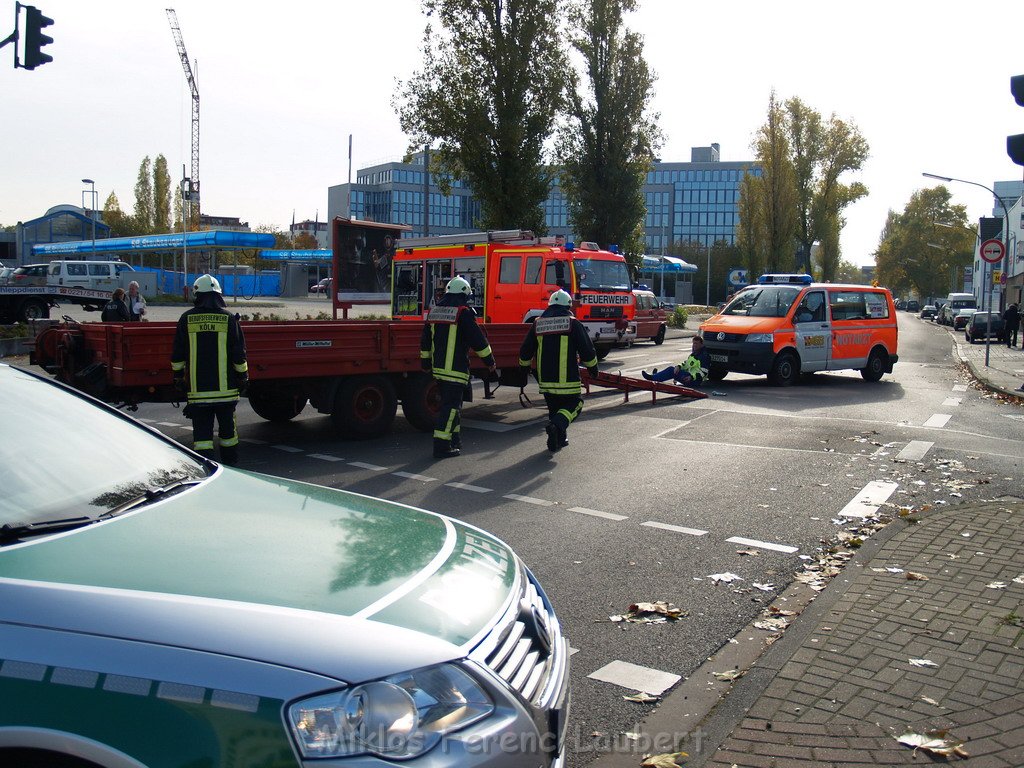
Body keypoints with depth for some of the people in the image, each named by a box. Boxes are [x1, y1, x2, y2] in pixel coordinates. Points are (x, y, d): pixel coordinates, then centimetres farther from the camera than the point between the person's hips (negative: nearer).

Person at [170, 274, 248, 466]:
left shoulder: (186, 319, 0)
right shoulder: (229, 319, -2)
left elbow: (177, 354, 5)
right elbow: (239, 354, -2)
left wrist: (178, 376, 16)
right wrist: (243, 377, 7)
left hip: (197, 388, 0)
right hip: (225, 386, 0)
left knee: (202, 430, 2)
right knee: (227, 426, 15)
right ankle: (231, 464, 26)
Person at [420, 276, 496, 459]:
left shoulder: (434, 311, 11)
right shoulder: (463, 313, -11)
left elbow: (425, 340, 17)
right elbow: (478, 340, -10)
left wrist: (426, 363, 25)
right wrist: (490, 362, 0)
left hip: (438, 368, 8)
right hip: (455, 369, -8)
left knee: (451, 404, 19)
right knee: (451, 406, -4)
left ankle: (454, 440, 28)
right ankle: (442, 446, -6)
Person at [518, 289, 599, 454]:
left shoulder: (538, 324, 9)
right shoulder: (573, 324, -4)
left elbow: (525, 352, 15)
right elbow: (587, 350, -3)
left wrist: (524, 366, 33)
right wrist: (592, 367, 14)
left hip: (545, 378, 4)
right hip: (567, 378, -4)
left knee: (554, 407, 20)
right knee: (574, 404, 7)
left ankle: (559, 440, 19)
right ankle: (557, 425, -19)